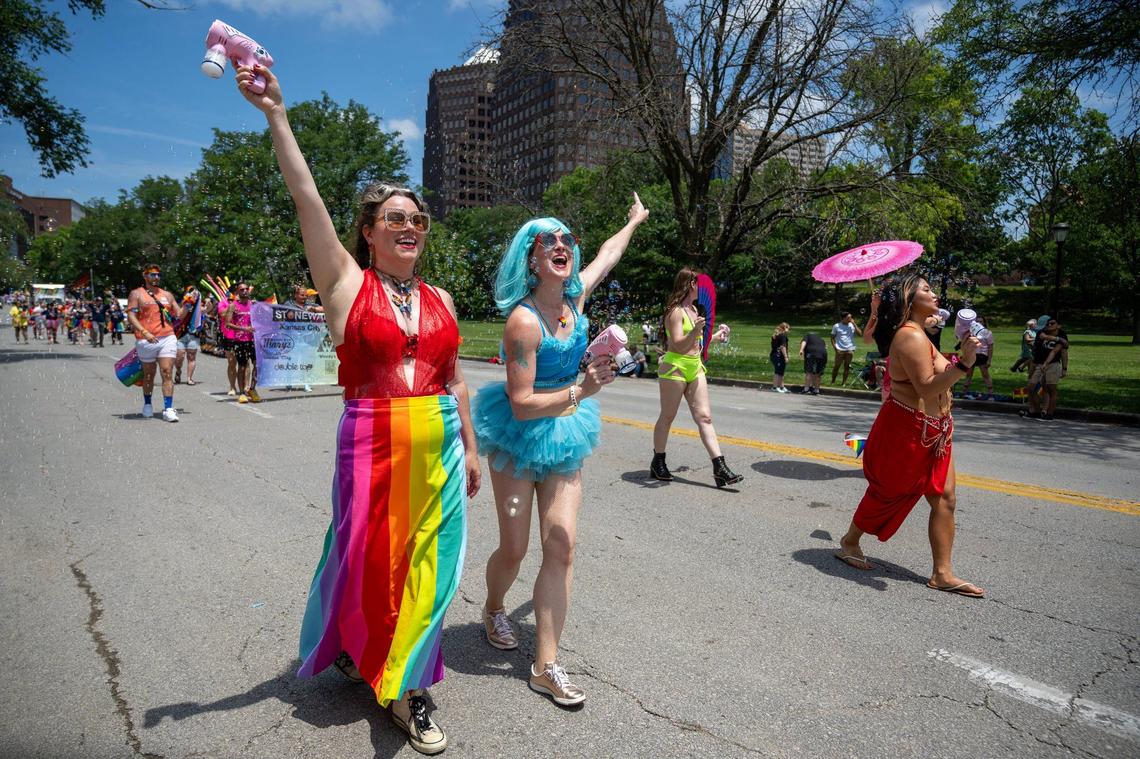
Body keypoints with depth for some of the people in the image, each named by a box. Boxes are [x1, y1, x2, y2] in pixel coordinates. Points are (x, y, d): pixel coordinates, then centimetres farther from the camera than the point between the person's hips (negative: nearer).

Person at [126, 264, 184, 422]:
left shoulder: (167, 295, 16)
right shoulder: (136, 294, 5)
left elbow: (179, 315, 17)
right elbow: (131, 316, -5)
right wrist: (145, 332, -18)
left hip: (168, 338, 2)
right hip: (146, 341, -2)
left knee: (167, 373, -8)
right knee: (148, 375, 12)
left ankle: (168, 409, -10)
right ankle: (147, 405, 31)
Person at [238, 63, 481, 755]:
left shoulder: (440, 299, 10)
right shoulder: (347, 283, -1)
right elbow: (306, 197, -10)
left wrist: (470, 448, 14)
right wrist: (276, 113, -16)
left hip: (440, 447, 4)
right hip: (373, 444, -3)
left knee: (427, 565, 8)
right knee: (369, 558, 8)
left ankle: (408, 687, 27)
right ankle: (349, 647, 39)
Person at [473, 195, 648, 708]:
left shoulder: (574, 297, -2)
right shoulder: (524, 320, -21)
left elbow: (606, 255, 20)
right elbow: (522, 404, -21)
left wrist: (635, 220, 36)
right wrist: (581, 390, -29)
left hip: (563, 438, 6)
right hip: (519, 439, -5)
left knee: (561, 546, -3)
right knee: (514, 549, 5)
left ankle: (545, 666, 8)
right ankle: (494, 610, 41)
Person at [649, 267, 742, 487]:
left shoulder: (693, 309, 15)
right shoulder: (675, 311, -12)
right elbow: (678, 344, -19)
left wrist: (716, 336, 31)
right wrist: (696, 330, -33)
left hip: (695, 368, 8)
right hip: (674, 367, -8)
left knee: (704, 417, 0)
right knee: (667, 417, 4)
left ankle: (720, 469, -4)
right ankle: (658, 464, 19)